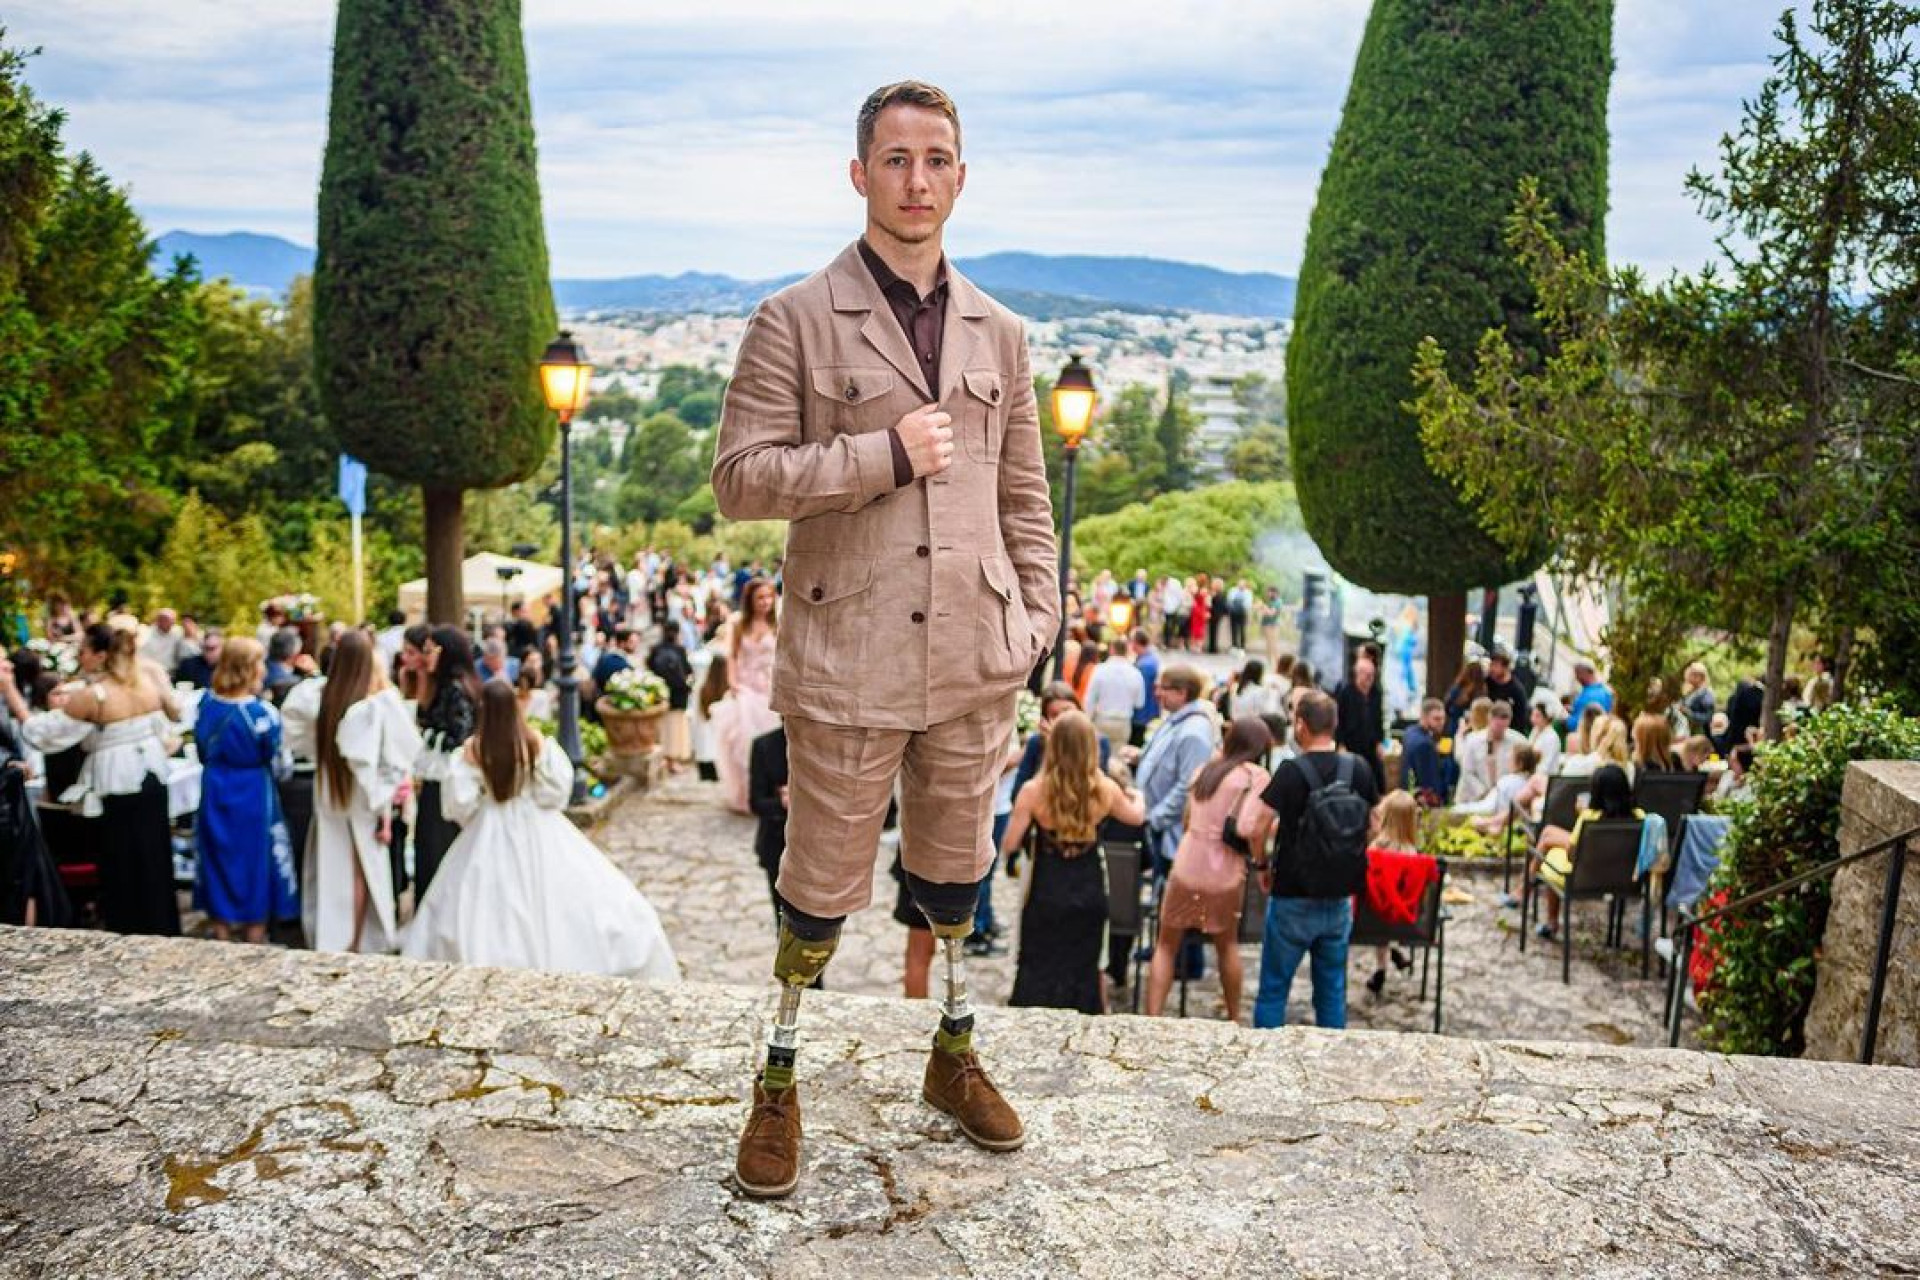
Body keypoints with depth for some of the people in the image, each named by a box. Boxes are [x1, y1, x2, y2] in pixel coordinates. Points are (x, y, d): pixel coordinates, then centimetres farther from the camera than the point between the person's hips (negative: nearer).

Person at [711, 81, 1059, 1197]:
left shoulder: (1001, 334, 10)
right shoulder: (795, 322, -4)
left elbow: (1023, 492, 14)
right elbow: (740, 479, -10)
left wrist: (1039, 610, 5)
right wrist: (885, 454, -17)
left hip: (974, 662, 4)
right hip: (850, 662, -4)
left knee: (956, 873, 19)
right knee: (823, 886, 8)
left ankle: (955, 1057, 40)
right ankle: (779, 1083, 30)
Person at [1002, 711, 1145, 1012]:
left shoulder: (1034, 791, -16)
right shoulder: (1105, 789, -8)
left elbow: (1008, 845, -10)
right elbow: (1137, 816, 14)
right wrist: (1137, 796, 36)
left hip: (1046, 895, -2)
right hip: (1090, 894, 2)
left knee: (1037, 972, 11)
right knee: (1085, 969, 18)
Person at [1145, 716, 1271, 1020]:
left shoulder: (1207, 768, 9)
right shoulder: (1257, 775, -7)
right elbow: (1246, 828, -18)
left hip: (1186, 866, 2)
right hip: (1225, 873, -2)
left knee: (1166, 945, 14)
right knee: (1228, 945, 22)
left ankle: (1152, 1018, 7)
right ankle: (1234, 1019, 32)